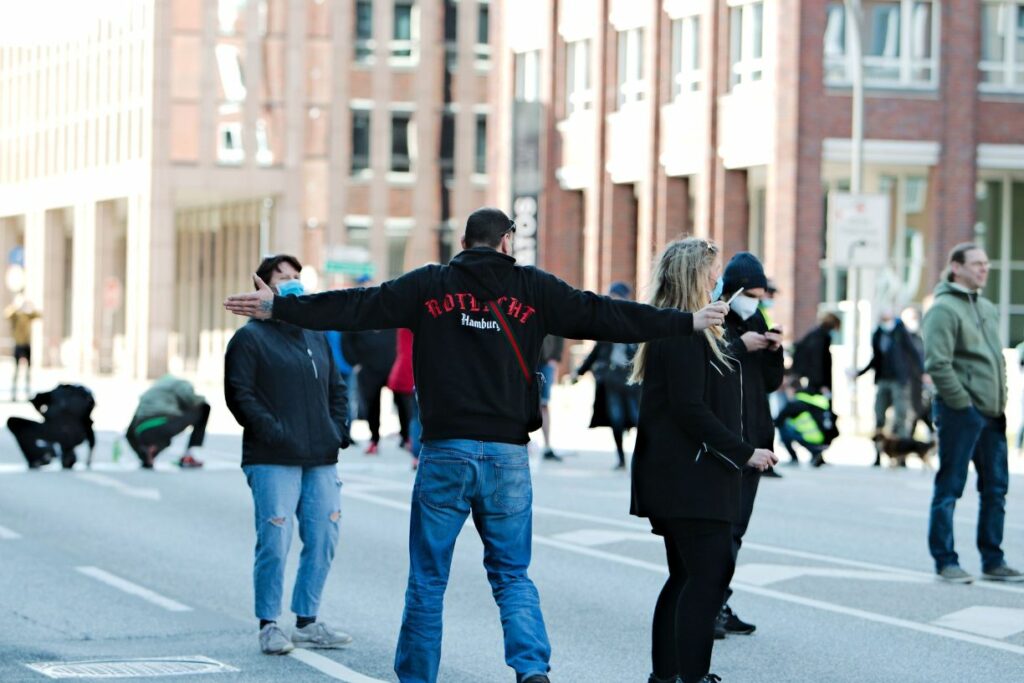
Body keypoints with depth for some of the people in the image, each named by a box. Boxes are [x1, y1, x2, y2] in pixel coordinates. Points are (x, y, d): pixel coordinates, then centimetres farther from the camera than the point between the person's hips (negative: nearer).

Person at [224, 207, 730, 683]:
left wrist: (277, 308, 9)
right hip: (507, 453, 1)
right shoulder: (533, 289, 5)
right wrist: (688, 321, 11)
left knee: (427, 580, 9)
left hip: (445, 452, -1)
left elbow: (355, 308, 2)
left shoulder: (430, 286, 4)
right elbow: (604, 315, 5)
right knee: (513, 575, 9)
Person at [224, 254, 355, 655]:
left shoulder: (317, 338, 20)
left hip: (321, 460, 6)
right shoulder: (250, 338, 0)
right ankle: (269, 625, 2)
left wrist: (339, 428, 10)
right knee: (275, 544, -7)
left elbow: (336, 388, 26)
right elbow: (239, 394, -8)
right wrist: (272, 431, -17)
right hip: (273, 461, -6)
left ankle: (307, 622, 16)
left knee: (322, 542, 5)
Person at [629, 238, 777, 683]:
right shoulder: (685, 334, -15)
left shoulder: (686, 330, 18)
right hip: (690, 478, -11)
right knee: (709, 575, -11)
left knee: (686, 576, 14)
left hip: (677, 478, 11)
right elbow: (690, 409, -21)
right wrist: (743, 452, -17)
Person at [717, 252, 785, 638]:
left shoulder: (754, 321, 14)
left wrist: (774, 352, -1)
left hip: (750, 440, 8)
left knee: (735, 528, 10)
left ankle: (719, 605, 15)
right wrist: (740, 347, -20)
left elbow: (772, 382, 17)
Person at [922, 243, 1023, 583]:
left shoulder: (988, 309, 16)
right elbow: (937, 363, -19)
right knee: (949, 488, -1)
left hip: (992, 414, 9)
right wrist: (963, 403, -18)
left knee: (996, 488, 11)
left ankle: (993, 561, 18)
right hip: (960, 413, -9)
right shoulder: (944, 309, -11)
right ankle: (945, 562, 3)